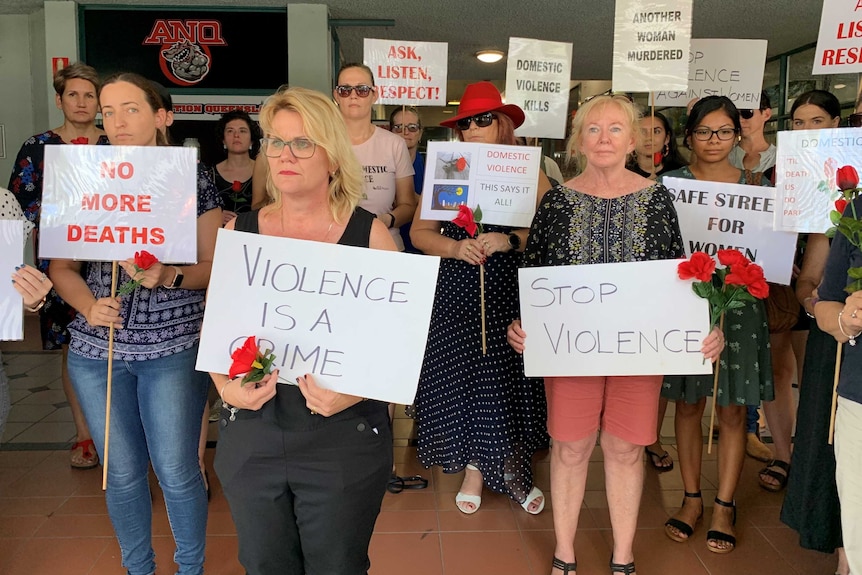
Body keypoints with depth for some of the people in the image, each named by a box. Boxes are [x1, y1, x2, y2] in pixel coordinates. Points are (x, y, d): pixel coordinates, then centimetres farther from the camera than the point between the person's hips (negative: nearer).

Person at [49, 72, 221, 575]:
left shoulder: (193, 181, -2)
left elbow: (214, 266, -1)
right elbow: (62, 266, 7)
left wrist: (169, 276, -20)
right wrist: (89, 306, -12)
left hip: (174, 348, -2)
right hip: (96, 350, 3)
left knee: (177, 471, 4)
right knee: (122, 472, 14)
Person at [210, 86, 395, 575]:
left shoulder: (369, 233, -7)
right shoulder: (240, 232, 2)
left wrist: (354, 392, -21)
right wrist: (225, 384, -10)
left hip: (345, 436, -2)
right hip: (250, 436, 3)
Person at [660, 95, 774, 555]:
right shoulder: (670, 183, 2)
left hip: (738, 305, 1)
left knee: (733, 410, 6)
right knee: (688, 404, 8)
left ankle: (724, 507, 20)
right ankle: (692, 498, 23)